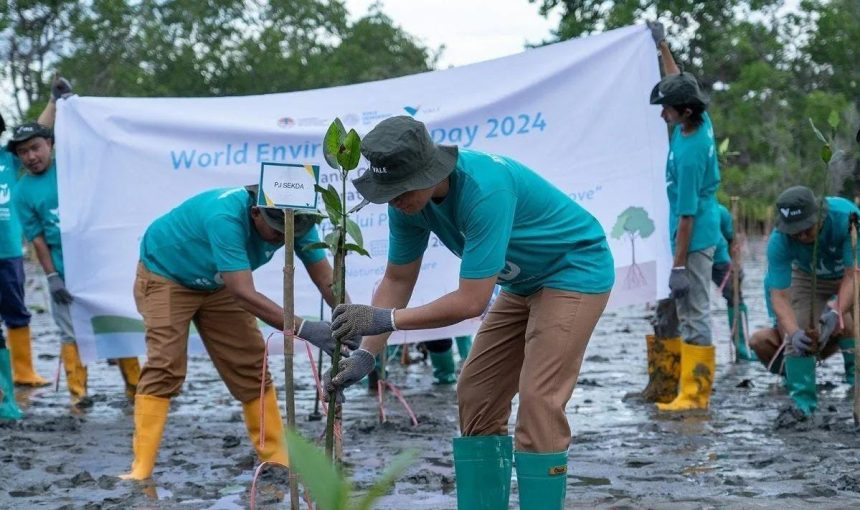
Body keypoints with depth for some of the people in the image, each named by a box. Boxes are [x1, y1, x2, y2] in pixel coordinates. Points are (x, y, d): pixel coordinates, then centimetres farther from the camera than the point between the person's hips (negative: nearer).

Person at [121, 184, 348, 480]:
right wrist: (304, 329, -53)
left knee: (250, 367, 2)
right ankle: (141, 470, -19)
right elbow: (245, 294, -47)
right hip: (165, 275, -6)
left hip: (216, 283, 6)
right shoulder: (226, 217, -42)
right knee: (165, 367, -19)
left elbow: (327, 281, -21)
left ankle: (276, 460, 9)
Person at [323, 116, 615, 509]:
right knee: (475, 396, 3)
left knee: (538, 399, -17)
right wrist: (365, 353, -11)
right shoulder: (410, 197, -11)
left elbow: (472, 301, -34)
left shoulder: (484, 190, -35)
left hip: (574, 270, -8)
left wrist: (386, 319, -32)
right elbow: (397, 281, -2)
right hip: (524, 283, 8)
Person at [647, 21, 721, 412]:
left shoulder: (689, 154, -25)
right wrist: (662, 46, 23)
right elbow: (679, 83, 20)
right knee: (692, 312, 13)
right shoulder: (702, 122, 0)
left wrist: (678, 266, -20)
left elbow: (687, 214, -23)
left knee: (693, 314, -8)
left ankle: (693, 394, -6)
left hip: (694, 240, -10)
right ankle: (699, 386, 18)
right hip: (703, 232, 10)